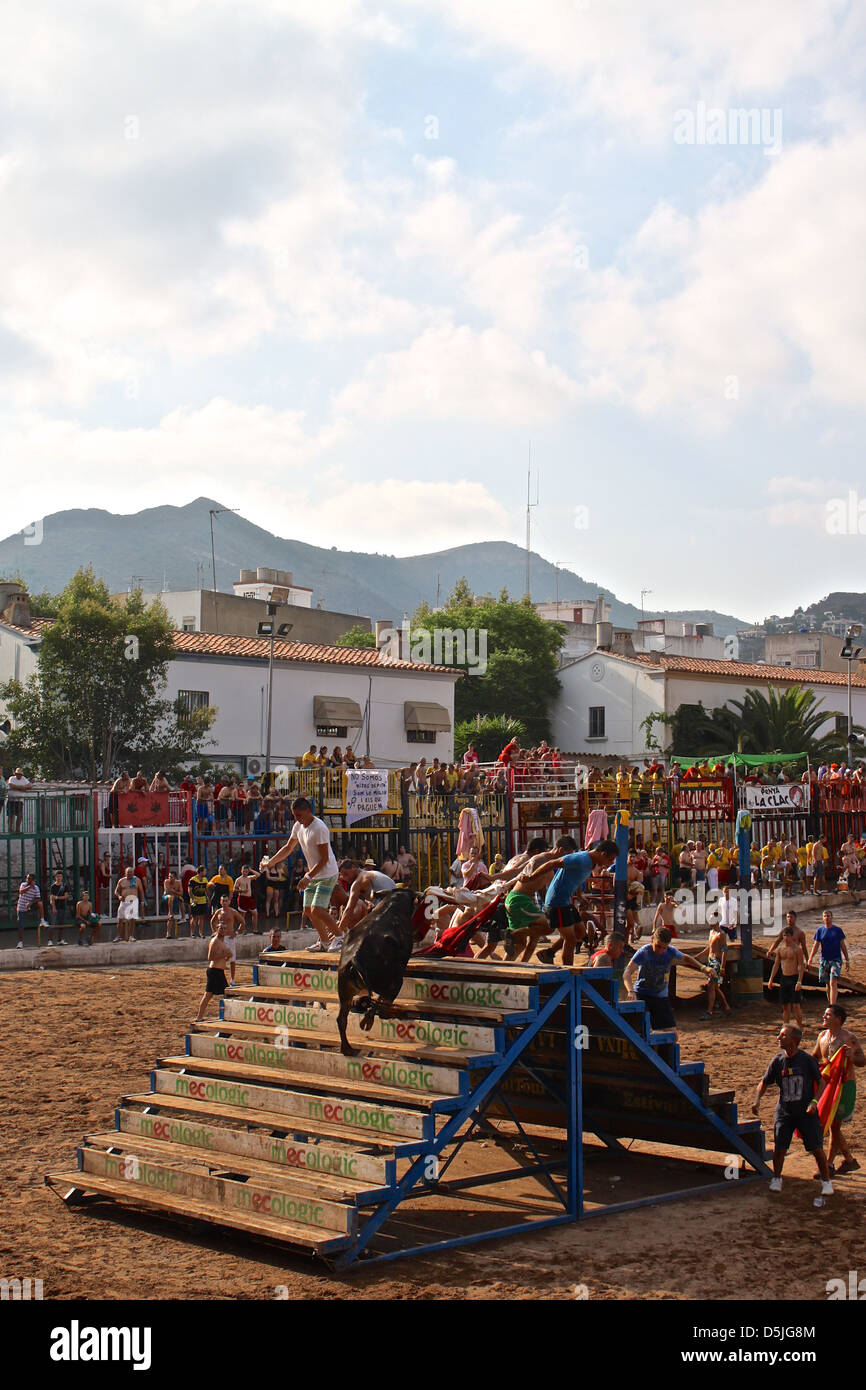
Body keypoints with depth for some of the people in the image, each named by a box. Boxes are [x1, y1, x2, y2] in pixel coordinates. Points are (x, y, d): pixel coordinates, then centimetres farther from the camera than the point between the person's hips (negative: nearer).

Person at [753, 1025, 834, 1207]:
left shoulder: (807, 1060, -7)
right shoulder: (777, 1061, 0)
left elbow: (821, 1082, 2)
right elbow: (764, 1082, 11)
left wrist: (815, 1101, -11)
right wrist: (757, 1100, -4)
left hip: (806, 1111, -2)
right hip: (784, 1111, 2)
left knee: (816, 1148, -5)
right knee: (779, 1147, -3)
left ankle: (826, 1183, 13)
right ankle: (776, 1178, 22)